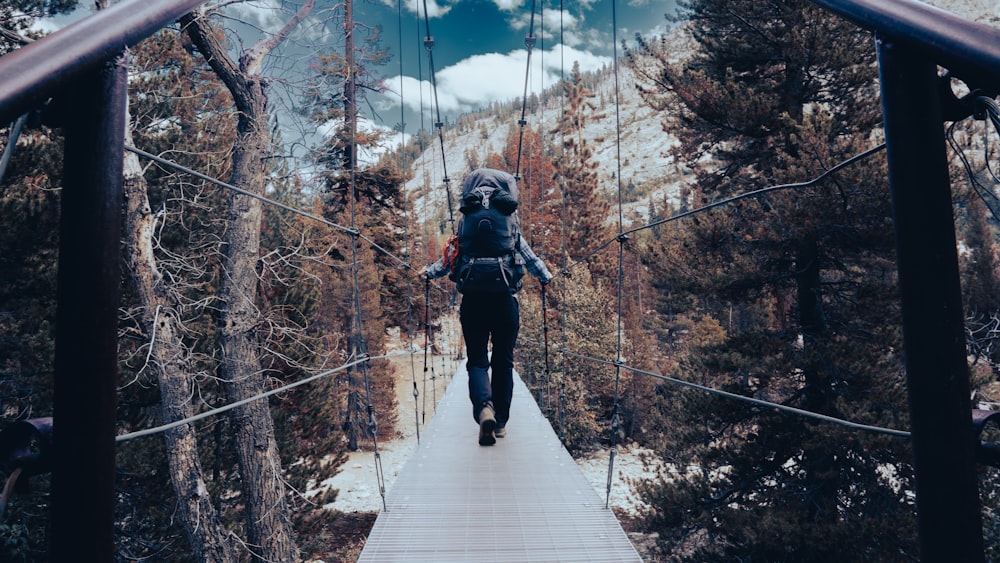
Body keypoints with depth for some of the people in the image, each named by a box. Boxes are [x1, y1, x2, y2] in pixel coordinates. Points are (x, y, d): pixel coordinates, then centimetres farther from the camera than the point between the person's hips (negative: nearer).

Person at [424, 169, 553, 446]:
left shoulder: (466, 218, 9)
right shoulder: (509, 219, 9)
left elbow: (452, 257, 14)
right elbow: (528, 256, 17)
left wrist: (428, 272, 30)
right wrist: (546, 276, 34)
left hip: (473, 298, 0)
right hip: (505, 298, 0)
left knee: (477, 360, 4)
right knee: (503, 361, 11)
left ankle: (484, 409, -22)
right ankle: (500, 422, 15)